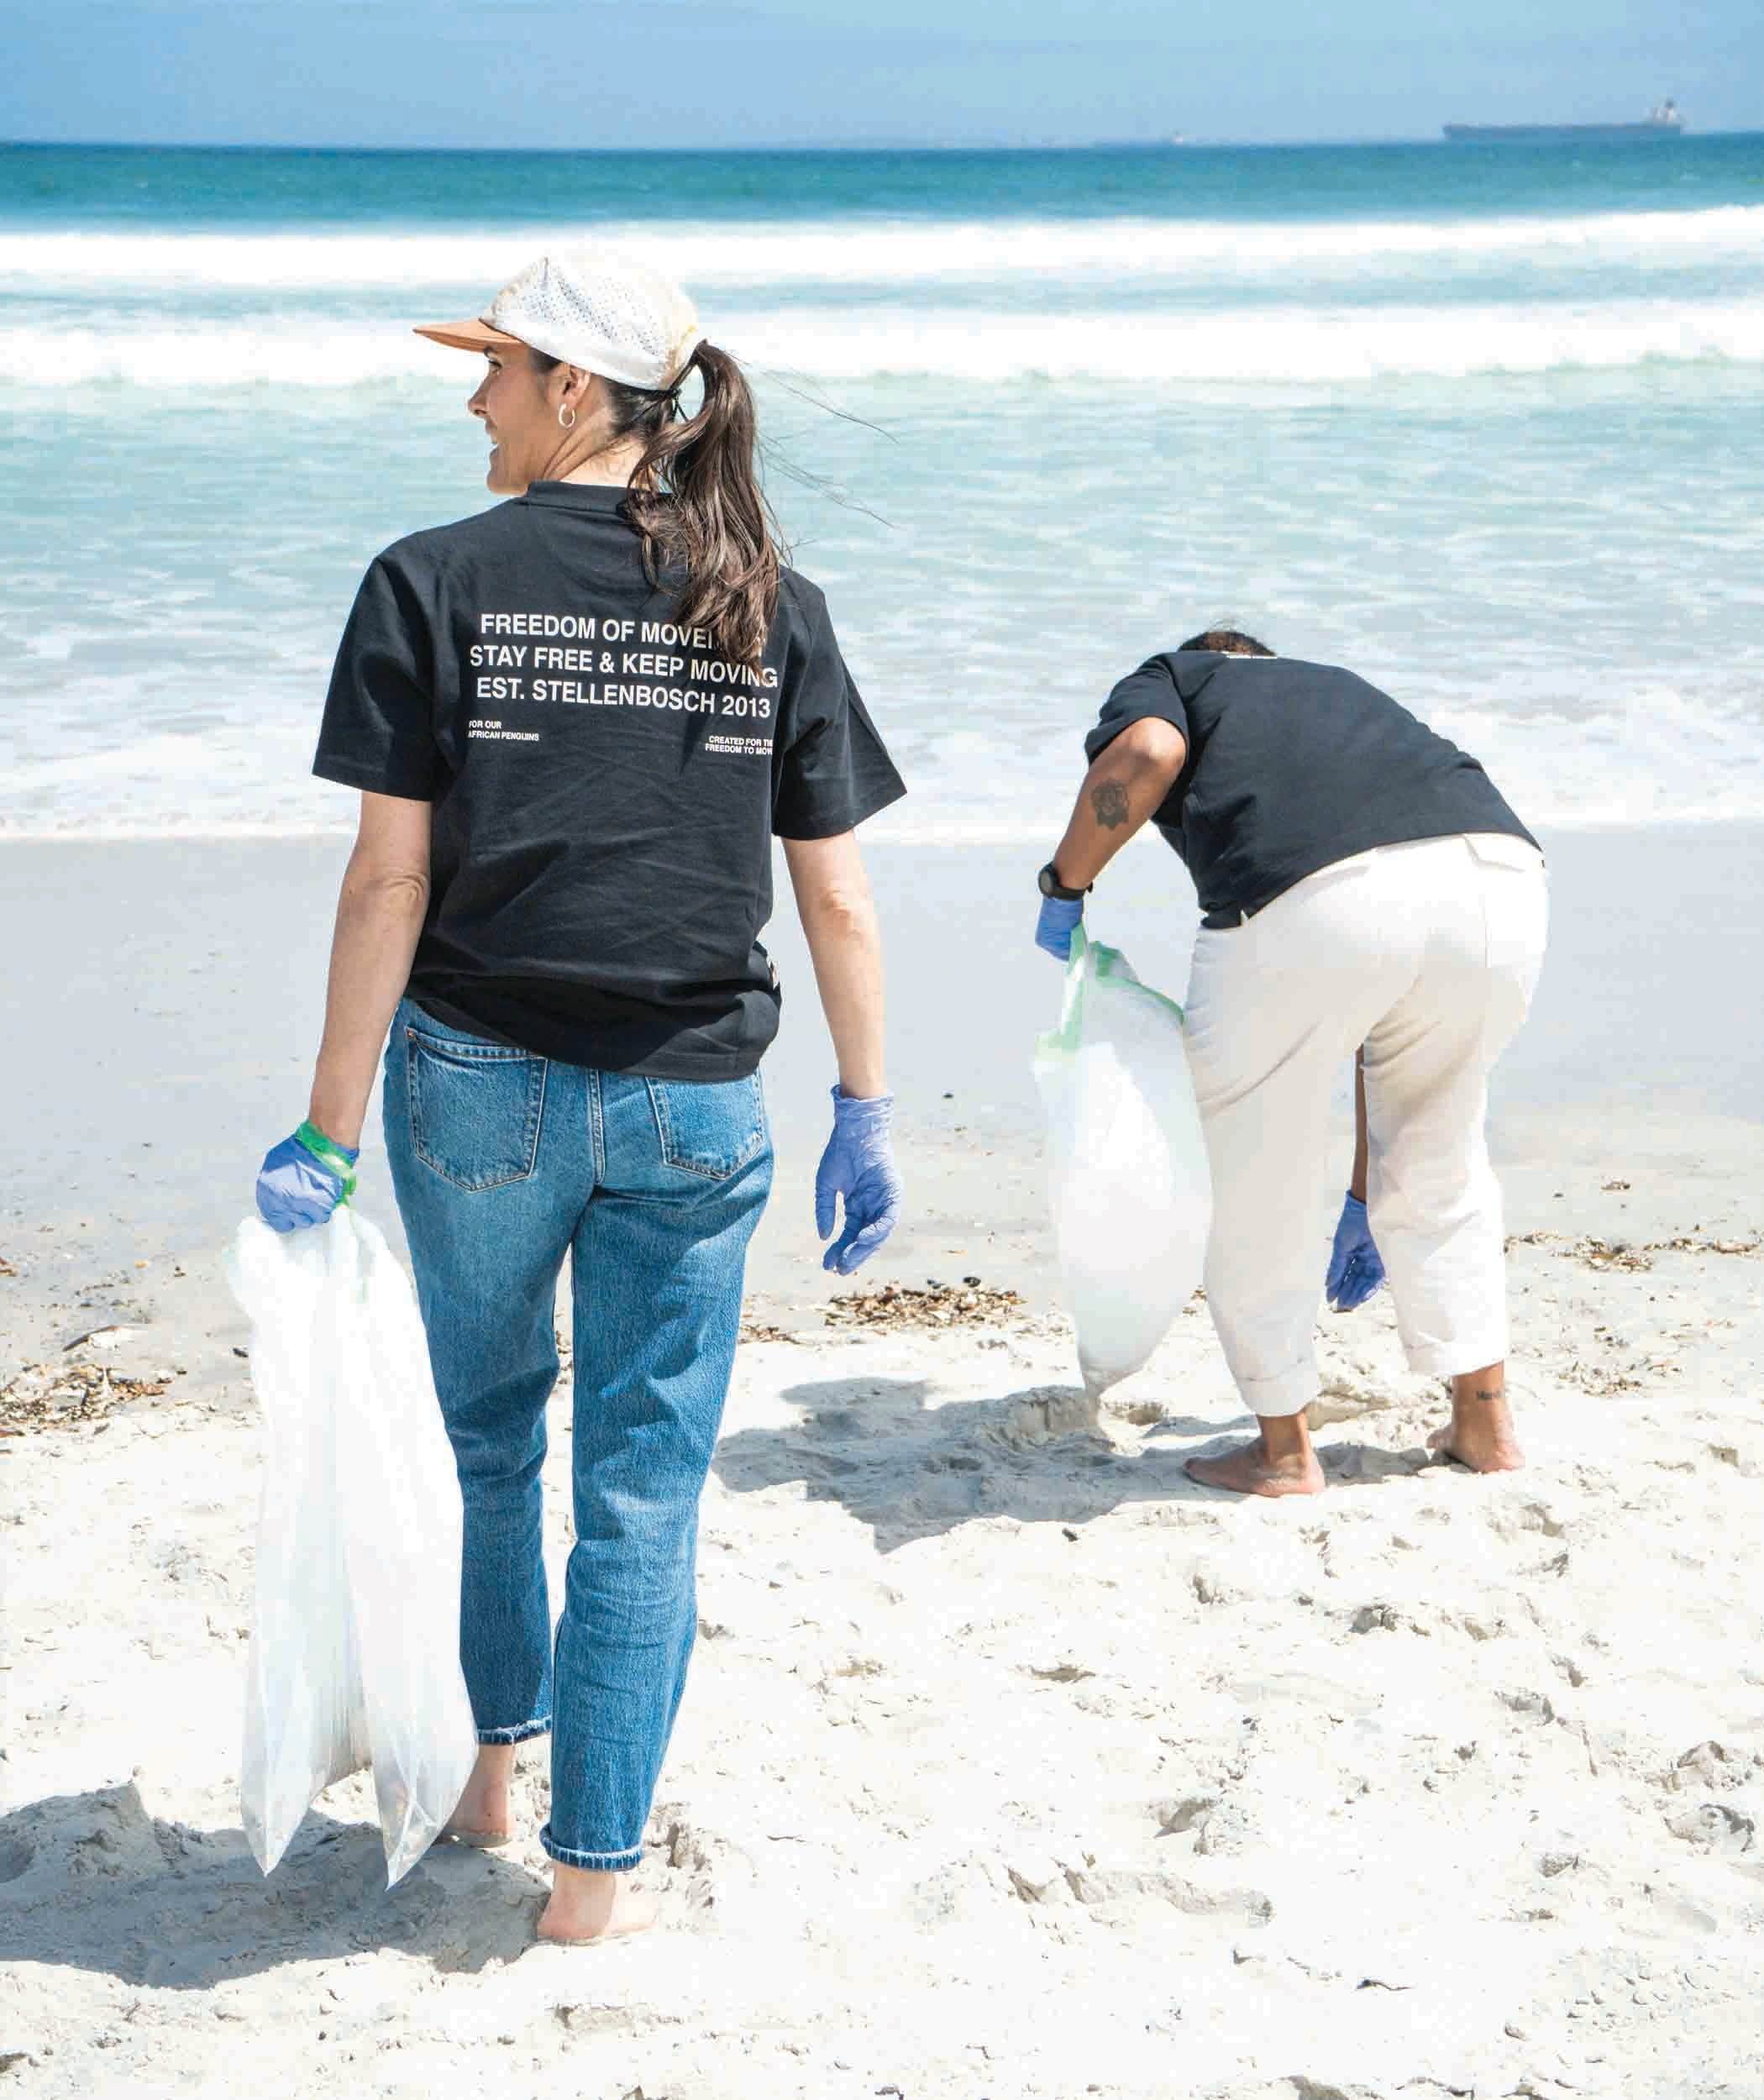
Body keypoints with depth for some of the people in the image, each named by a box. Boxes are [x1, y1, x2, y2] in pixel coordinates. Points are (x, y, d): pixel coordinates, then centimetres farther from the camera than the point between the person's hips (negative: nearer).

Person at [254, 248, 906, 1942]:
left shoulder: (435, 583, -6)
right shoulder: (771, 607, 2)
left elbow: (391, 878, -9)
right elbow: (837, 898, 1)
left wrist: (330, 1130, -4)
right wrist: (865, 1118, 8)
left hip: (481, 1078, -1)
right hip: (693, 1100, 1)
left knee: (483, 1429, 22)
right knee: (645, 1484, 8)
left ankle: (492, 1761, 36)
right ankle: (597, 1869, 12)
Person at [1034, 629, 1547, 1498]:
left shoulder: (1168, 677, 30)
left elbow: (1146, 753, -1)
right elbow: (1397, 1025, 42)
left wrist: (1064, 885, 16)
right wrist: (1367, 1199, 49)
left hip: (1315, 905, -5)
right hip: (1502, 881, 6)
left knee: (1255, 1192, 17)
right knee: (1441, 1163, 30)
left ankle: (1283, 1450, 28)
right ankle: (1484, 1420, 36)